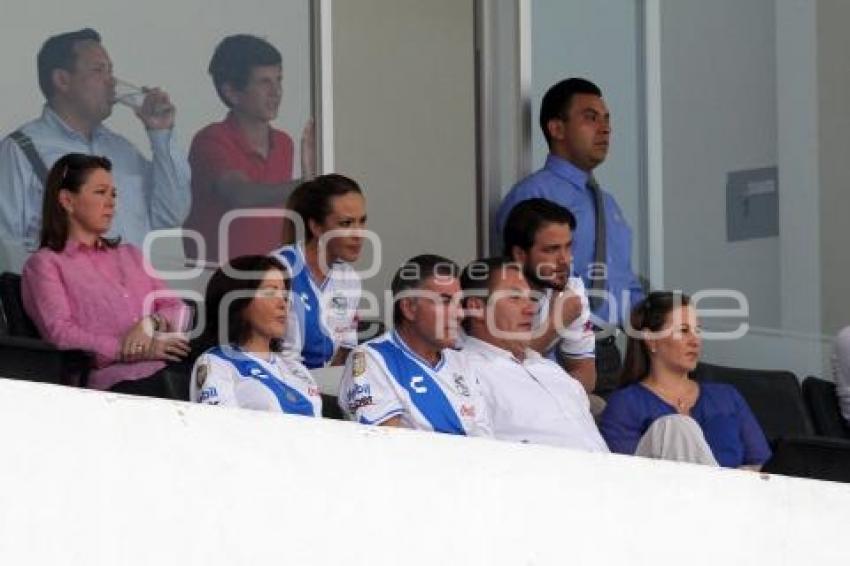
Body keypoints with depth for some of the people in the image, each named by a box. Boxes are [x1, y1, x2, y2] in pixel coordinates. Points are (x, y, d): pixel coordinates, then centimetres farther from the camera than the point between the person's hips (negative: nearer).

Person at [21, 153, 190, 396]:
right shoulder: (45, 264, 10)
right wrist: (139, 351, -12)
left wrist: (151, 323, -4)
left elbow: (178, 310, 21)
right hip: (109, 387, -5)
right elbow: (61, 334, -6)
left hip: (161, 382, 5)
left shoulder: (129, 255, 30)